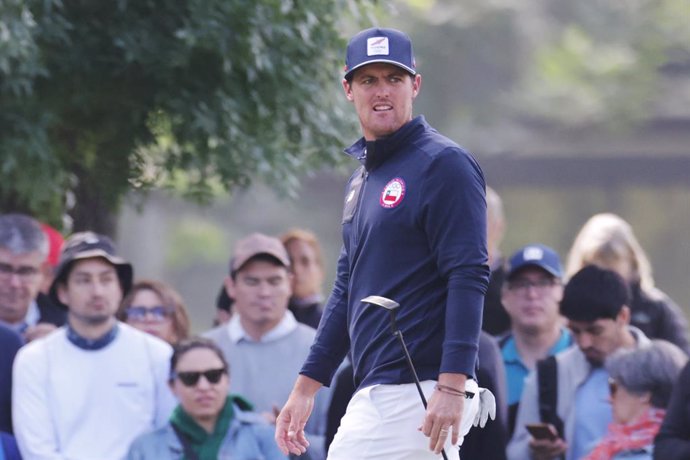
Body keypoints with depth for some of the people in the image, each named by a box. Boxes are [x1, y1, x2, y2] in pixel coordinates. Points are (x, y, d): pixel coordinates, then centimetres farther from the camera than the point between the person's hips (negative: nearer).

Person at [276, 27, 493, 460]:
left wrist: (452, 386, -24)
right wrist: (307, 386, 21)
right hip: (378, 389, 9)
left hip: (419, 391, -9)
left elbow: (469, 278, -16)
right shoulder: (363, 179, 21)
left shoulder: (444, 164, -7)